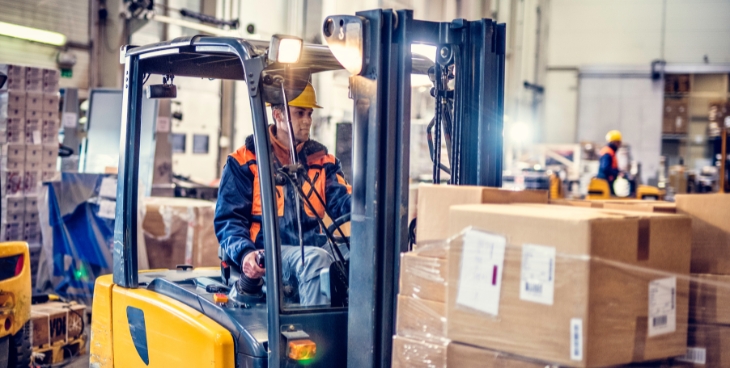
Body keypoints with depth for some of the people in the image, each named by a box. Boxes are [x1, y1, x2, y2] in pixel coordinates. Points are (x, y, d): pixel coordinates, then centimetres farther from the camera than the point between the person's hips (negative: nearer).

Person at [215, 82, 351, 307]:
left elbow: (342, 201, 1)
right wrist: (245, 254, -20)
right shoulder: (245, 161, 7)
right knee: (316, 259, -35)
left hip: (311, 250, 4)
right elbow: (228, 218, 1)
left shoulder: (321, 161, 17)